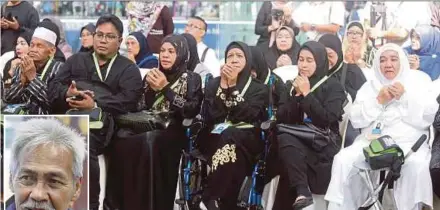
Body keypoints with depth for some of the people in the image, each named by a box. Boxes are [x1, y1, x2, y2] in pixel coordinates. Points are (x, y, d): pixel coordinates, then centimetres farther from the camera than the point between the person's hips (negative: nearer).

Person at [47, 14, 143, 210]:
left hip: (102, 119, -3)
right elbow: (54, 87, 17)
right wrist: (67, 93, -7)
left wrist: (95, 105, -15)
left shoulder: (128, 68, 18)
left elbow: (128, 100, -1)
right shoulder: (76, 60, 29)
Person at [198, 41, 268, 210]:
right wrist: (223, 86, -9)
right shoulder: (213, 84, 14)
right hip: (215, 138, 1)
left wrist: (232, 86, -10)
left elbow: (246, 115, -9)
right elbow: (210, 117, -3)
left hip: (246, 140, -1)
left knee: (230, 137, -36)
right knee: (228, 141, -36)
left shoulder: (259, 88, 9)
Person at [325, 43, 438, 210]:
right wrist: (378, 101, -6)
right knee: (342, 160, -23)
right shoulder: (369, 86, 18)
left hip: (408, 142, -2)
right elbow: (356, 120, 7)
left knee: (416, 165, -36)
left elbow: (426, 118, 0)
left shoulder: (418, 82, 12)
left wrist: (405, 97, -9)